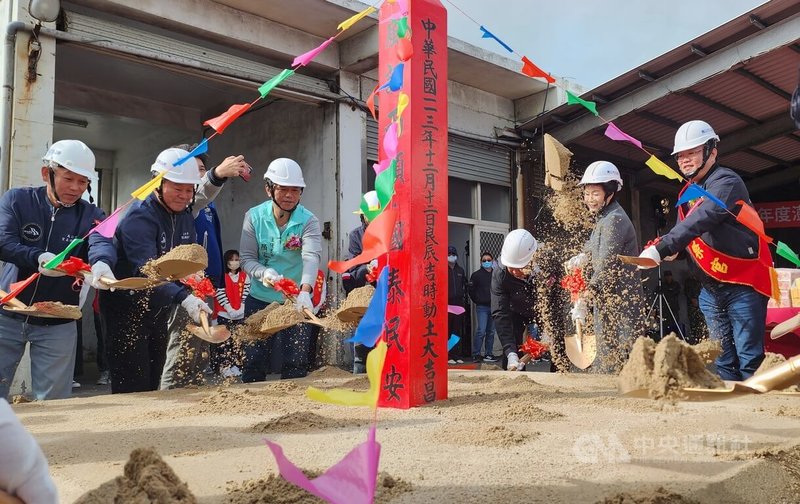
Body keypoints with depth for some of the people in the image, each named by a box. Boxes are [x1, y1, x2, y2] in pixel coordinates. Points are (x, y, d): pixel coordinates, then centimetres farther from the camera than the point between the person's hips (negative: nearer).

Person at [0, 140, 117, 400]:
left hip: (58, 324, 0)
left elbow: (102, 244, -22)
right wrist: (39, 258, -34)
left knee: (52, 403, 6)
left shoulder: (91, 216, -2)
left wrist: (101, 263, -46)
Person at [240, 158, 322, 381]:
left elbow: (311, 257, -25)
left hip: (297, 300, -1)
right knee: (253, 361, 8)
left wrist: (305, 290, -43)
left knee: (296, 364, 4)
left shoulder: (308, 221, -9)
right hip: (260, 299, 1)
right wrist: (264, 273, -28)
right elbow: (246, 258, -6)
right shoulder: (254, 216, -4)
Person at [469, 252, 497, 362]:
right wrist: (477, 301, 1)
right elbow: (471, 291, 1)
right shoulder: (476, 275, 0)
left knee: (491, 332, 8)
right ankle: (476, 354, -5)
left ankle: (488, 354, 16)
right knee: (481, 331, -11)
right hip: (482, 307, -4)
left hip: (493, 307, 4)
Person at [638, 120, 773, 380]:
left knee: (749, 360, -4)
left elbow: (702, 220, -29)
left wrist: (661, 248, -39)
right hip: (710, 289, 8)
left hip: (743, 284, -8)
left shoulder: (726, 181, -13)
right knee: (722, 361, 9)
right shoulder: (687, 193, 13)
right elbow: (686, 230, 21)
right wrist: (672, 249, -2)